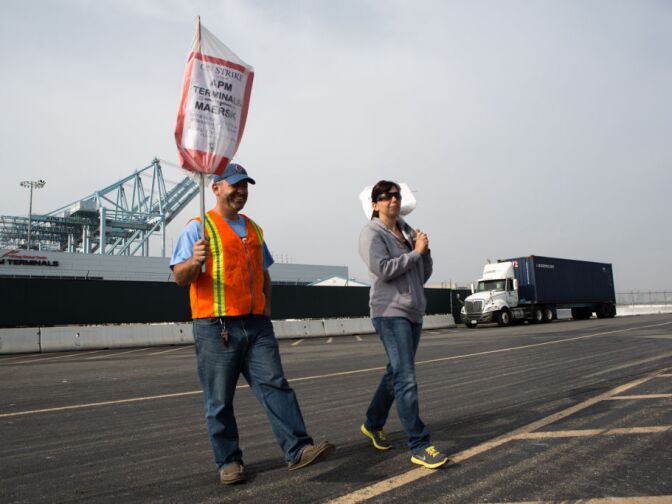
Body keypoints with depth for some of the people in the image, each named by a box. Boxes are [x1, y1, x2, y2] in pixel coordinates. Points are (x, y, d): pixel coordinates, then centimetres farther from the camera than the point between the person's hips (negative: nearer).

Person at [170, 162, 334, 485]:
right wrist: (194, 261, -29)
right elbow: (180, 277, -7)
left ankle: (298, 450, -2)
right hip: (216, 328, -5)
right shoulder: (199, 227, 0)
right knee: (219, 400, 3)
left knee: (275, 385, -2)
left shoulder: (253, 229, 19)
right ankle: (229, 461, 16)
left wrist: (267, 303, 13)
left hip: (256, 325, 5)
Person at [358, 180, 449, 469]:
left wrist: (425, 251, -1)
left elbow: (424, 275, 16)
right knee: (405, 378, -12)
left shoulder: (407, 232, 16)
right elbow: (383, 269, -19)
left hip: (414, 311, 8)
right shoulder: (372, 233, -4)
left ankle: (373, 424, 32)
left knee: (396, 374, 15)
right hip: (390, 312, -8)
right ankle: (419, 446, -9)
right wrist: (415, 252, -12)